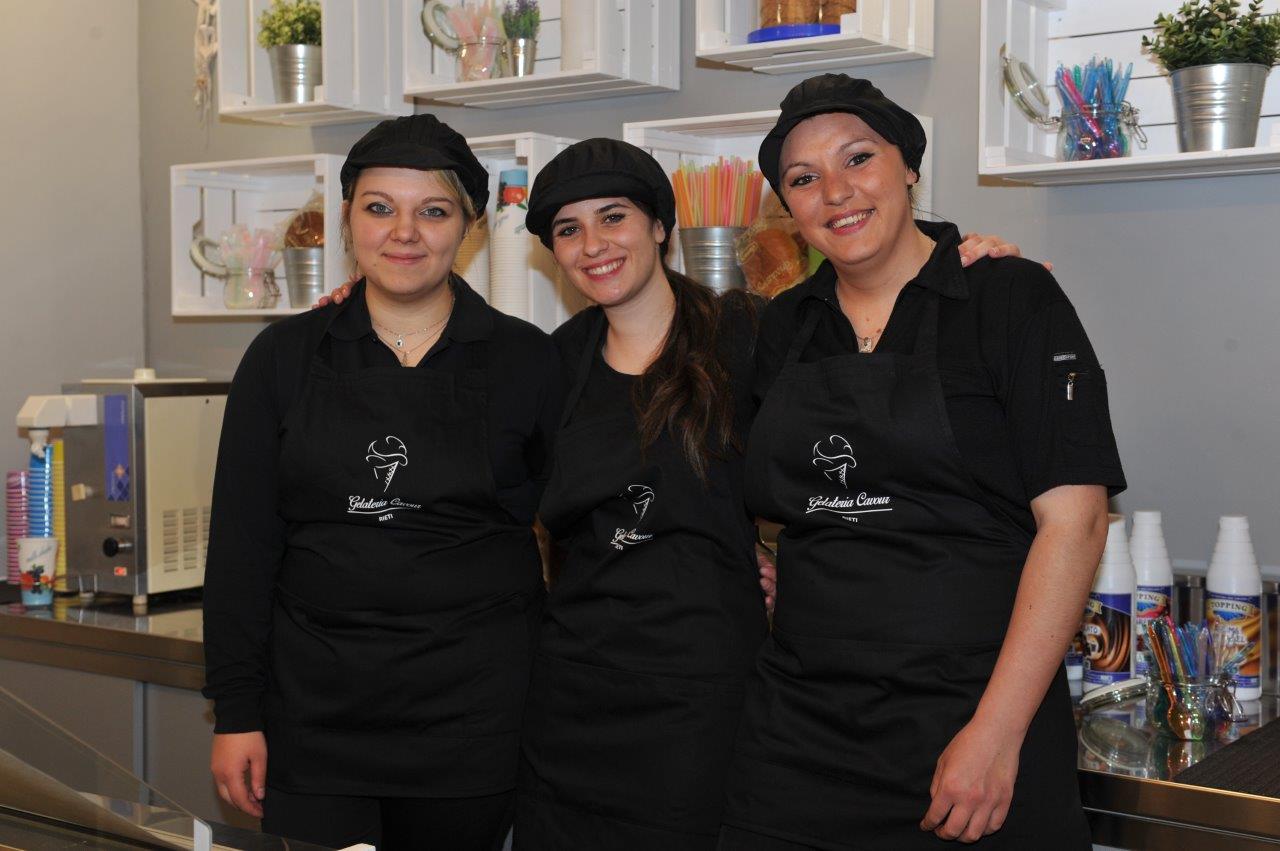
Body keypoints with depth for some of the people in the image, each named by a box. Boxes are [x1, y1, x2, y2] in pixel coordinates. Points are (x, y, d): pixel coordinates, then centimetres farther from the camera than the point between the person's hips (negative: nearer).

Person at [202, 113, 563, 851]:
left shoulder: (525, 361, 0)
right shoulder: (286, 358, 3)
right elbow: (243, 543, 4)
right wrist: (236, 711, 0)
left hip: (473, 716, -1)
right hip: (314, 715, 1)